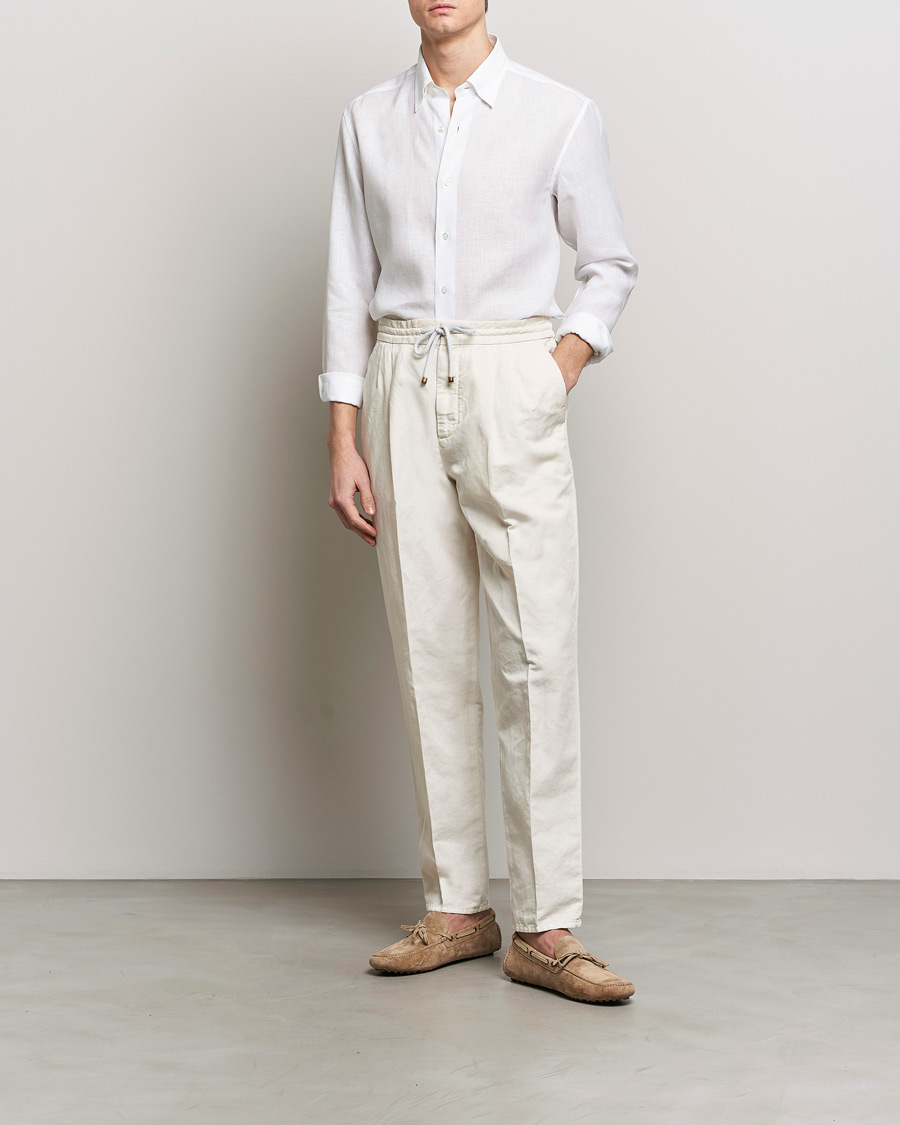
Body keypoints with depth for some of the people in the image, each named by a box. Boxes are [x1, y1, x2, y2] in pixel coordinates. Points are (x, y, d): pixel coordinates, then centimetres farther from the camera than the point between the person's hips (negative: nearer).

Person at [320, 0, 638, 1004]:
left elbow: (609, 264, 9)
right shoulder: (369, 121, 10)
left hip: (511, 392, -2)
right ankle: (456, 910, 12)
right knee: (429, 650, 3)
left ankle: (546, 928, -4)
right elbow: (350, 288, 9)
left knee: (538, 649, -9)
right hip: (402, 391, 3)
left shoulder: (560, 115, 3)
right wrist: (343, 441, 3)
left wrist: (560, 373, -5)